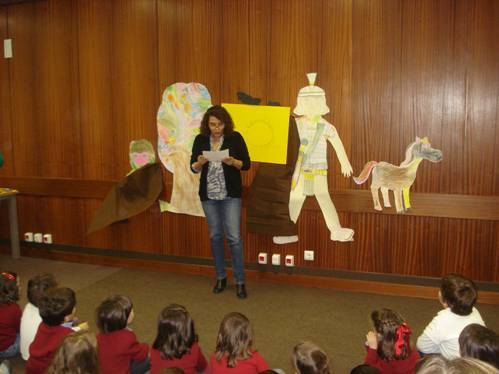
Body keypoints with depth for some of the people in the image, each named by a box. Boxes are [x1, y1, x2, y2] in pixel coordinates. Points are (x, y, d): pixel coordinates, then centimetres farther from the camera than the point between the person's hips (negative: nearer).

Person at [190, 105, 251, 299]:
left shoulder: (235, 138, -6)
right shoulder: (200, 140, 1)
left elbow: (247, 164, -4)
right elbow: (193, 168, 2)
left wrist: (232, 162, -23)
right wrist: (200, 163, -19)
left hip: (230, 195, -3)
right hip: (208, 195, 3)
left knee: (234, 237, -5)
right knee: (215, 236, 11)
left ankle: (240, 281, 6)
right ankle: (221, 277, 25)